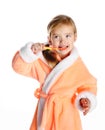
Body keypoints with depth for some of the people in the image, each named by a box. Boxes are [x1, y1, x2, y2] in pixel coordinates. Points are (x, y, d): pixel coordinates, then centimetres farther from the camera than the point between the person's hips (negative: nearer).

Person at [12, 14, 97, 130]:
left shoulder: (77, 63, -6)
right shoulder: (42, 60, -6)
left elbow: (88, 84, 3)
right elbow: (19, 66, -7)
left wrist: (86, 99, -15)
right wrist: (30, 52, -22)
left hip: (67, 112, -1)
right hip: (45, 110, 1)